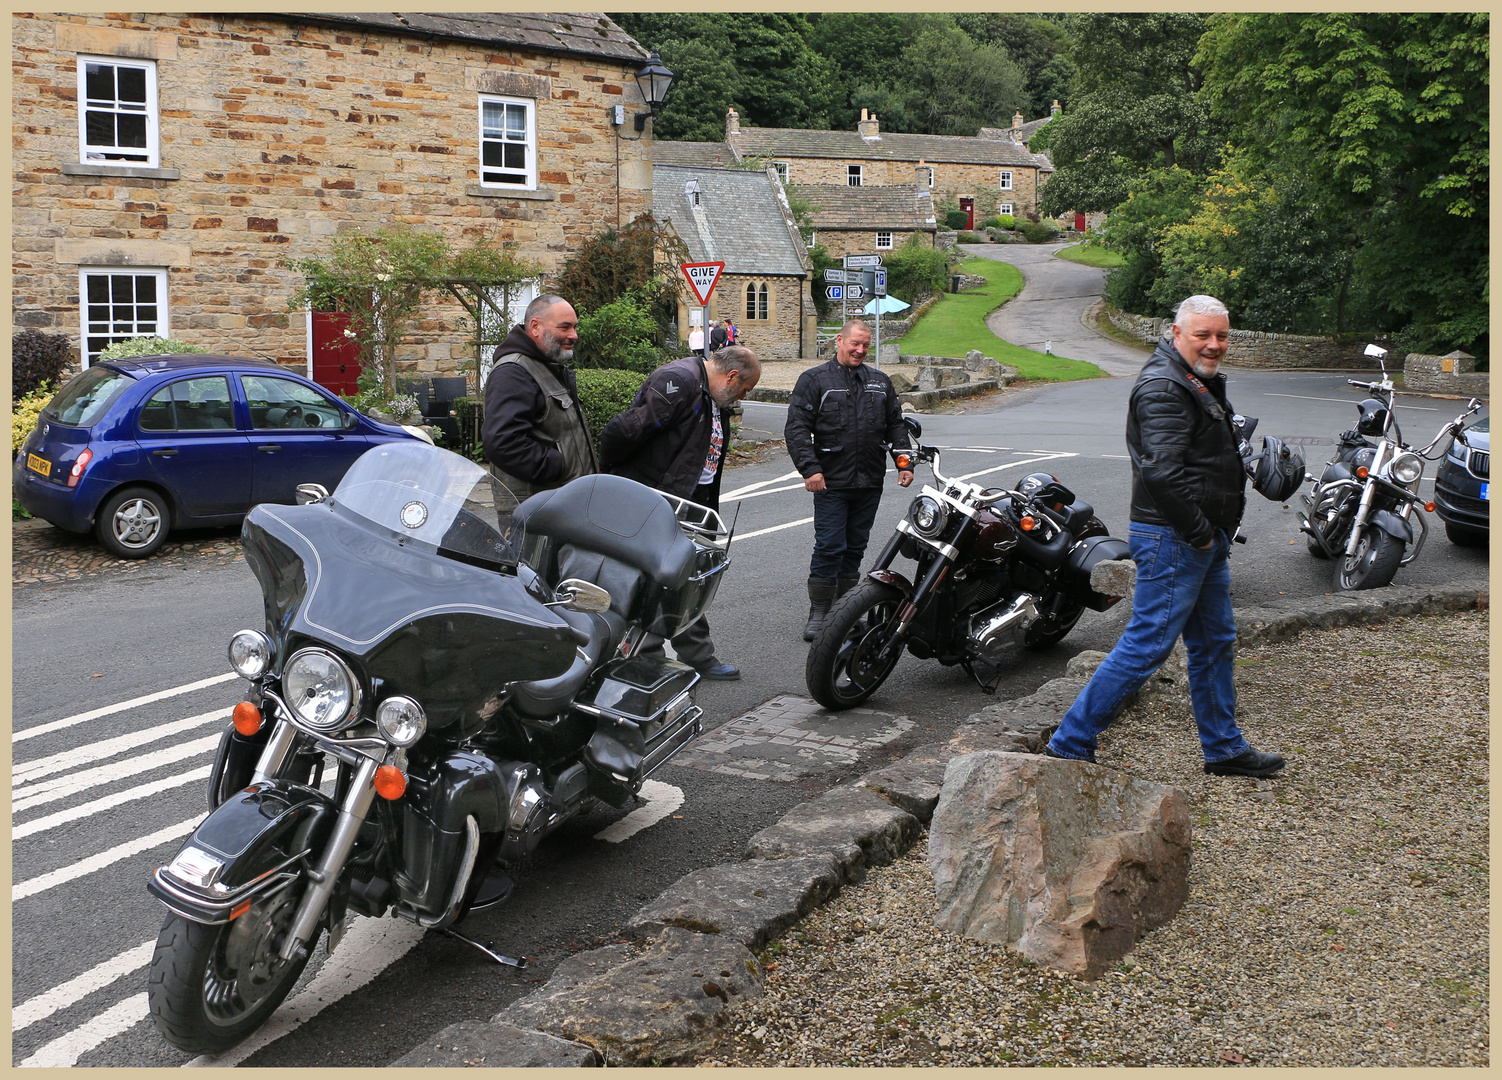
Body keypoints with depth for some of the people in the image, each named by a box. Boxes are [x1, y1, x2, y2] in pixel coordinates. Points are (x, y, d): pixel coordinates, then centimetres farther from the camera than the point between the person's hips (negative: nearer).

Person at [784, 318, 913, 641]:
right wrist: (809, 468, -17)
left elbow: (896, 425, 21)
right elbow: (796, 429, -6)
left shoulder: (880, 381, 15)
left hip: (870, 482, 5)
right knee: (829, 548, -7)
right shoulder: (814, 379, 0)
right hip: (832, 482, -4)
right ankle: (819, 612, 2)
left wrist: (904, 463, 9)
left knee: (855, 547, 11)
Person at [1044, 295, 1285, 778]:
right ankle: (1069, 746, -3)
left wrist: (1216, 534, 17)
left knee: (1215, 643, 17)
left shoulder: (1202, 383, 18)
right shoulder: (1164, 388, -17)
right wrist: (1199, 533, -19)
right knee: (1146, 645, -9)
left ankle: (1224, 747, 30)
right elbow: (1162, 473, -29)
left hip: (1204, 539, 11)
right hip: (1172, 539, -11)